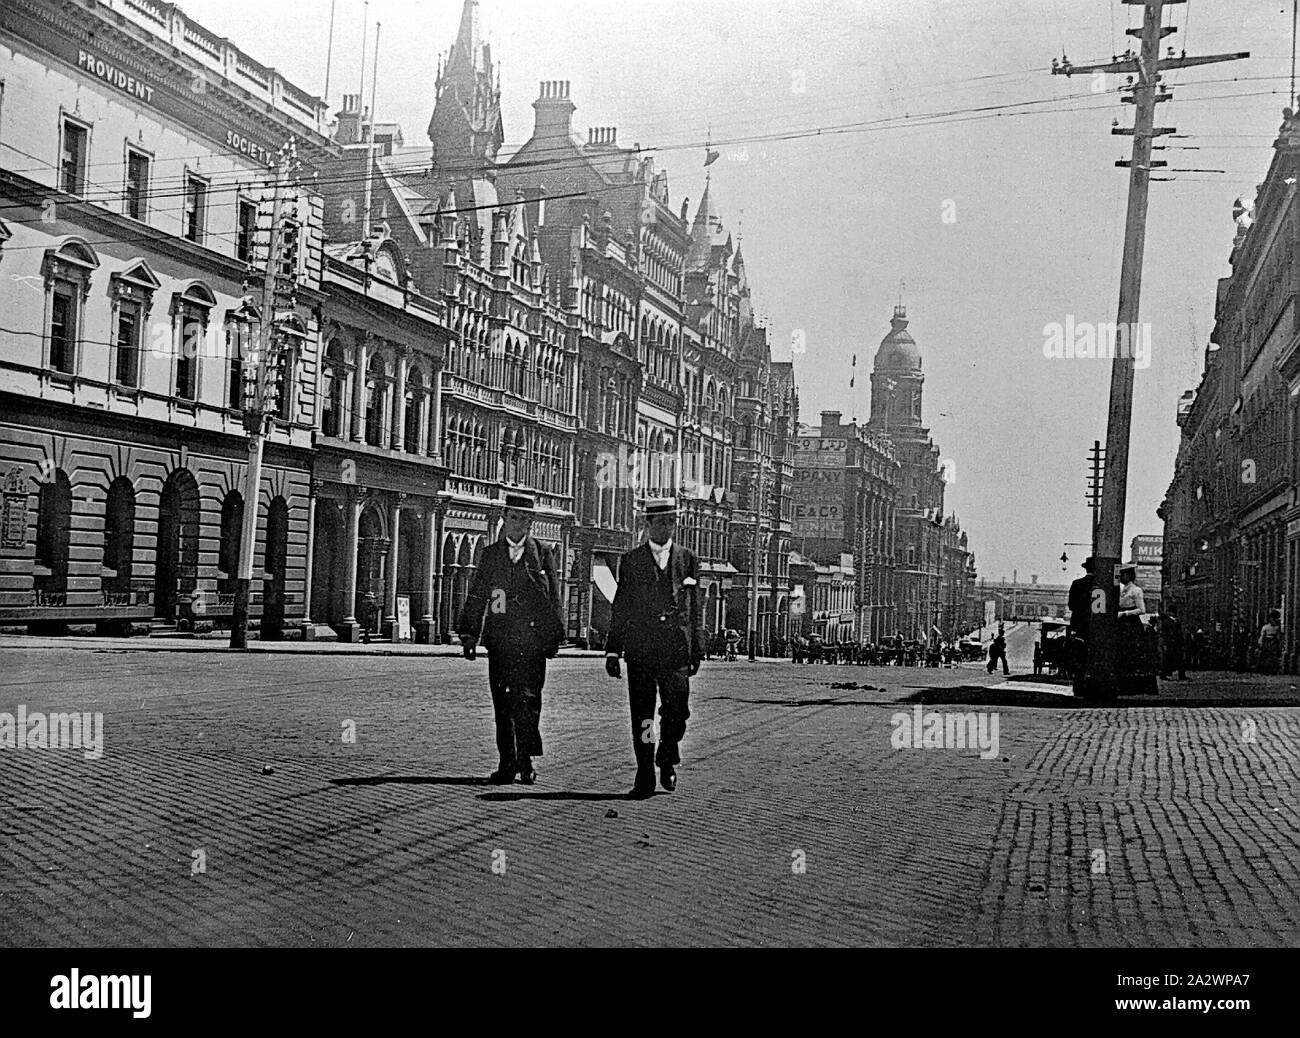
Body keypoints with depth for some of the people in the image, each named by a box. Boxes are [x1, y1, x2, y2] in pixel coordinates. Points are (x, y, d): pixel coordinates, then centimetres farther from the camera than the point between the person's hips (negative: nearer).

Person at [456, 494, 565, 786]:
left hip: (533, 641, -2)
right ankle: (506, 764, 10)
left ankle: (526, 762, 1)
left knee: (528, 701, -7)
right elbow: (476, 597, 10)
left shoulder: (542, 554, 8)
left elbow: (554, 599, 8)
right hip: (499, 640, 2)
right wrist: (469, 634, 2)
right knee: (502, 703, 3)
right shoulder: (491, 554, 11)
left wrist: (553, 638, 3)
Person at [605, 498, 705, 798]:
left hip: (676, 650, 0)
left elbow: (695, 610, 13)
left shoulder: (687, 560, 11)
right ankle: (645, 778, 9)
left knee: (676, 713, -6)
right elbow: (620, 610, 9)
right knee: (641, 717, 0)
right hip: (640, 650, 0)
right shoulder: (631, 561, 9)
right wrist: (612, 652, 3)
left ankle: (667, 760, 21)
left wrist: (697, 651, 9)